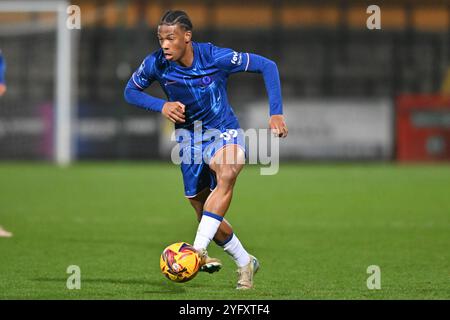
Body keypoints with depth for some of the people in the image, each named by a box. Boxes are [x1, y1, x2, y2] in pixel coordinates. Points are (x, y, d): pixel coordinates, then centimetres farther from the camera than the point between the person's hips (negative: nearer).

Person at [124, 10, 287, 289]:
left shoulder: (215, 57, -21)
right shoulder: (156, 64, -13)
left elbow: (267, 66, -13)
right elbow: (130, 91, 4)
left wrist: (276, 113, -19)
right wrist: (161, 105, -16)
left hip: (224, 133, -4)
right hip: (189, 140, 4)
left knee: (226, 174, -37)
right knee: (204, 212, 6)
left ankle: (198, 250, -44)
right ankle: (246, 263, 31)